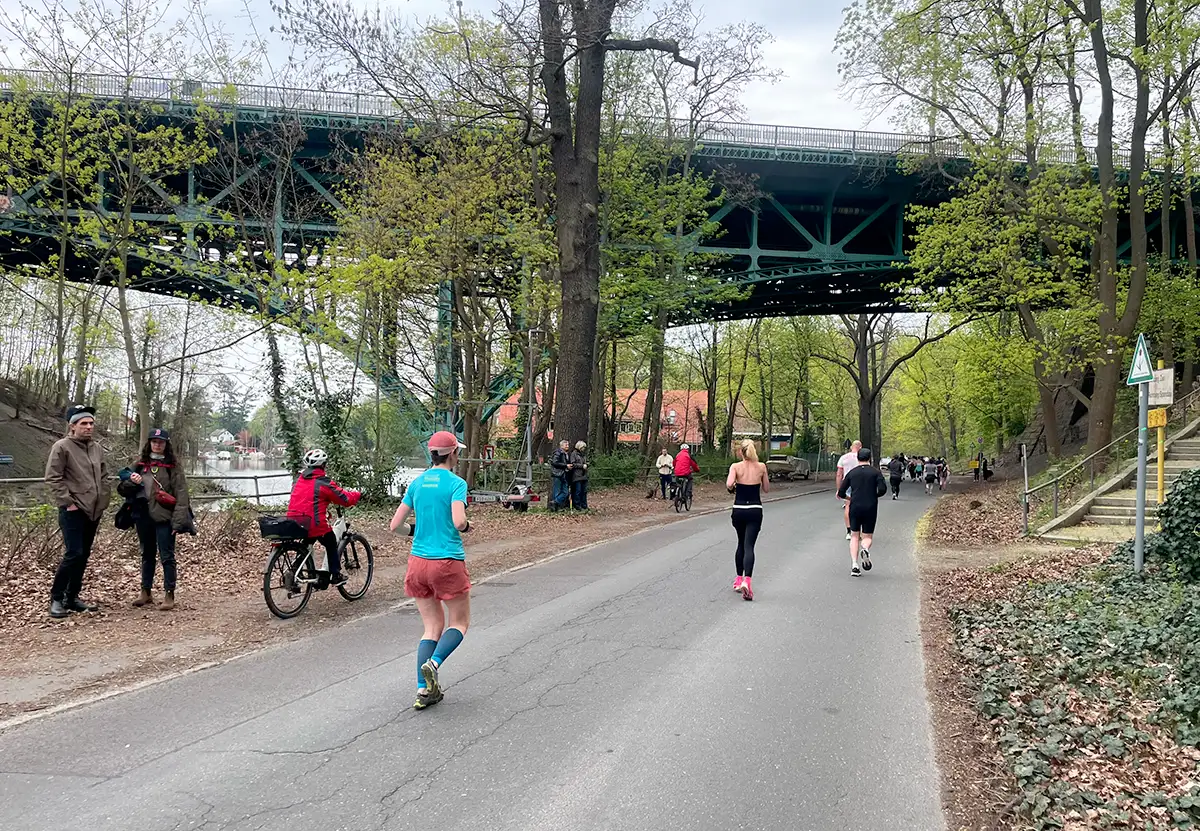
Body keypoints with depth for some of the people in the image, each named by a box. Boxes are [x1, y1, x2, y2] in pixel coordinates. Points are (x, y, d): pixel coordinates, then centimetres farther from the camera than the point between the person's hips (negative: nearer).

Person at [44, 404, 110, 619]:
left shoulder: (97, 448, 12)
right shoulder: (62, 447, -8)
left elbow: (104, 478, 20)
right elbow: (53, 479, -11)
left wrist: (103, 501, 10)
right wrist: (67, 502, -15)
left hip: (93, 511, 7)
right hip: (73, 511, -7)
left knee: (83, 555, 10)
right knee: (73, 554, -12)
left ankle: (72, 598, 19)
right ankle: (56, 599, 0)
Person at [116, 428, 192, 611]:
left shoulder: (173, 467, -3)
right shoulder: (140, 464, 11)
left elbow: (181, 495, -9)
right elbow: (123, 490, 13)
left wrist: (178, 521, -17)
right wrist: (131, 481, -11)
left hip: (164, 517, -5)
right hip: (143, 516, 5)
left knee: (167, 556, -3)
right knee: (147, 554, 15)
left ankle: (169, 595, 0)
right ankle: (146, 592, 24)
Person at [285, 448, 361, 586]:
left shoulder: (300, 480, 14)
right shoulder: (323, 482, -8)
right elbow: (345, 499, -4)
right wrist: (357, 495, 15)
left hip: (294, 522, 6)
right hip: (314, 523, -6)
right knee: (331, 543, 17)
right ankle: (336, 575, 18)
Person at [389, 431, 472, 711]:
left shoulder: (416, 483, 7)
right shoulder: (456, 483, -10)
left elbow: (395, 525, 6)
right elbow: (459, 522, -23)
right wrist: (466, 526, -1)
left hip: (418, 562, 6)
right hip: (448, 562, -5)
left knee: (432, 627, 13)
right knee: (460, 623, 11)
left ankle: (424, 689, 4)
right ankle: (433, 663, -14)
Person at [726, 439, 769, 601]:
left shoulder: (735, 466, -6)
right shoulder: (761, 467, -1)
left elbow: (729, 484, -21)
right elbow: (766, 489, 8)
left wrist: (732, 489, 0)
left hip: (739, 510, 1)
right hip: (755, 510, 0)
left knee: (741, 544, 20)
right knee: (749, 546, -6)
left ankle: (739, 579, 27)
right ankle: (746, 580, -26)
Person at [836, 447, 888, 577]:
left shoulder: (852, 472, 7)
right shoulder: (875, 472, 2)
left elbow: (841, 492, 6)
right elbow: (883, 489, -12)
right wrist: (874, 496, 8)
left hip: (855, 507, 1)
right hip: (870, 508, -1)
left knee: (855, 536, 12)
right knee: (867, 537, 10)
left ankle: (854, 565, -3)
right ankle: (865, 549, -26)